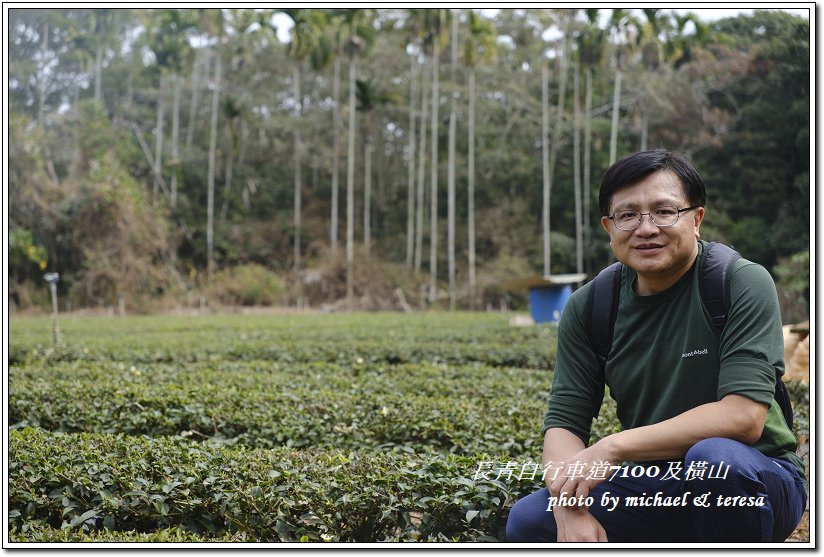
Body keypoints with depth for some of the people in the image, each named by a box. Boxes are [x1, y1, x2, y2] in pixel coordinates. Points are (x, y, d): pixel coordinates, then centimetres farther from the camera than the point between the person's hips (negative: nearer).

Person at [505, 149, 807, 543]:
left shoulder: (742, 284, -15)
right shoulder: (588, 307, -2)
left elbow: (744, 416, -25)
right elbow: (563, 421, -5)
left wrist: (615, 446, -27)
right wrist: (570, 509, -26)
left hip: (756, 482, -4)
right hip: (654, 488, 4)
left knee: (716, 456, -37)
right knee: (527, 521, -15)